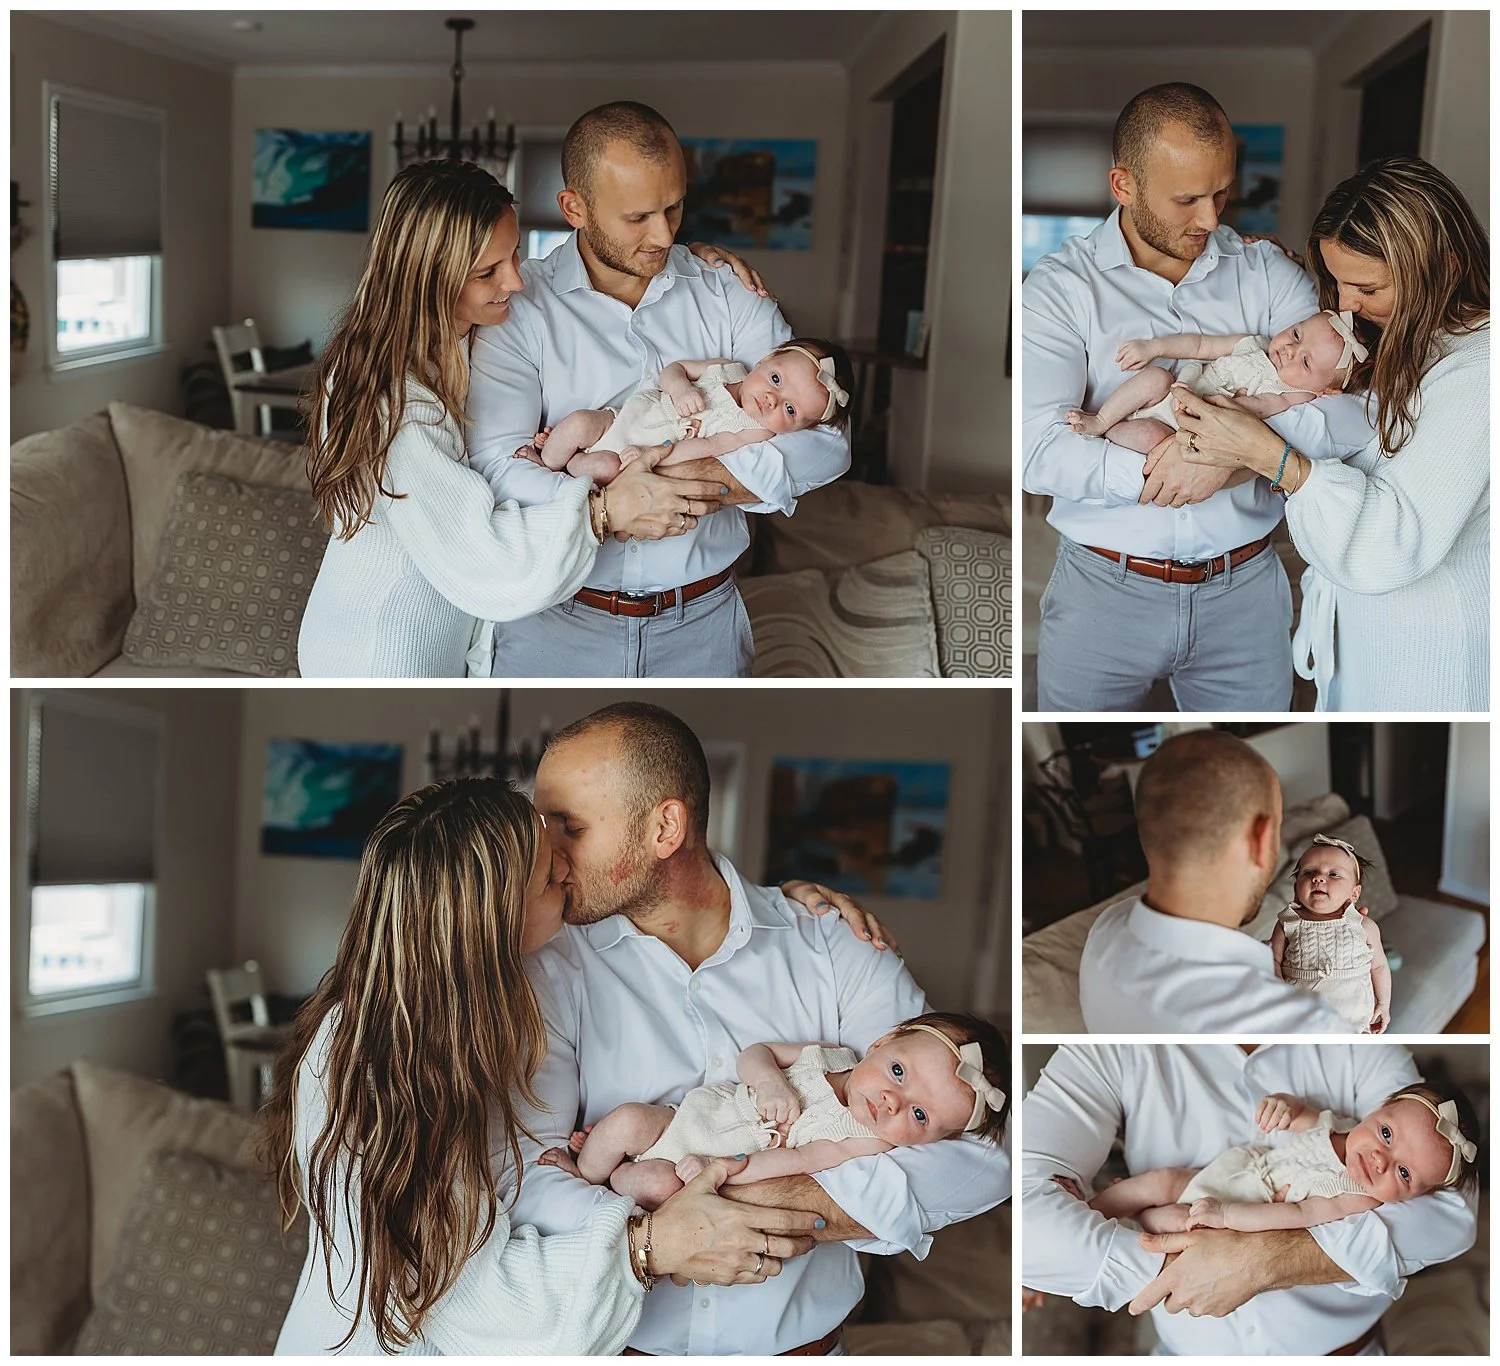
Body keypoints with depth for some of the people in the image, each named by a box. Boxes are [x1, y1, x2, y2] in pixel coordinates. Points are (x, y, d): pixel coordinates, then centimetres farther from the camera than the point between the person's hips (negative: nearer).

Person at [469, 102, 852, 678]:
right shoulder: (519, 305, -7)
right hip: (556, 622, -2)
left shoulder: (730, 294, 0)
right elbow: (497, 462, -19)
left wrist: (706, 474, -22)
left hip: (702, 623, 2)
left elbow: (826, 438, -8)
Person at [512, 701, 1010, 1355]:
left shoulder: (830, 946, 1)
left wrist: (785, 1203, -16)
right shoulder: (554, 971, 1)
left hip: (802, 1337, 0)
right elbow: (524, 1171, -12)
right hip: (618, 1343, 0)